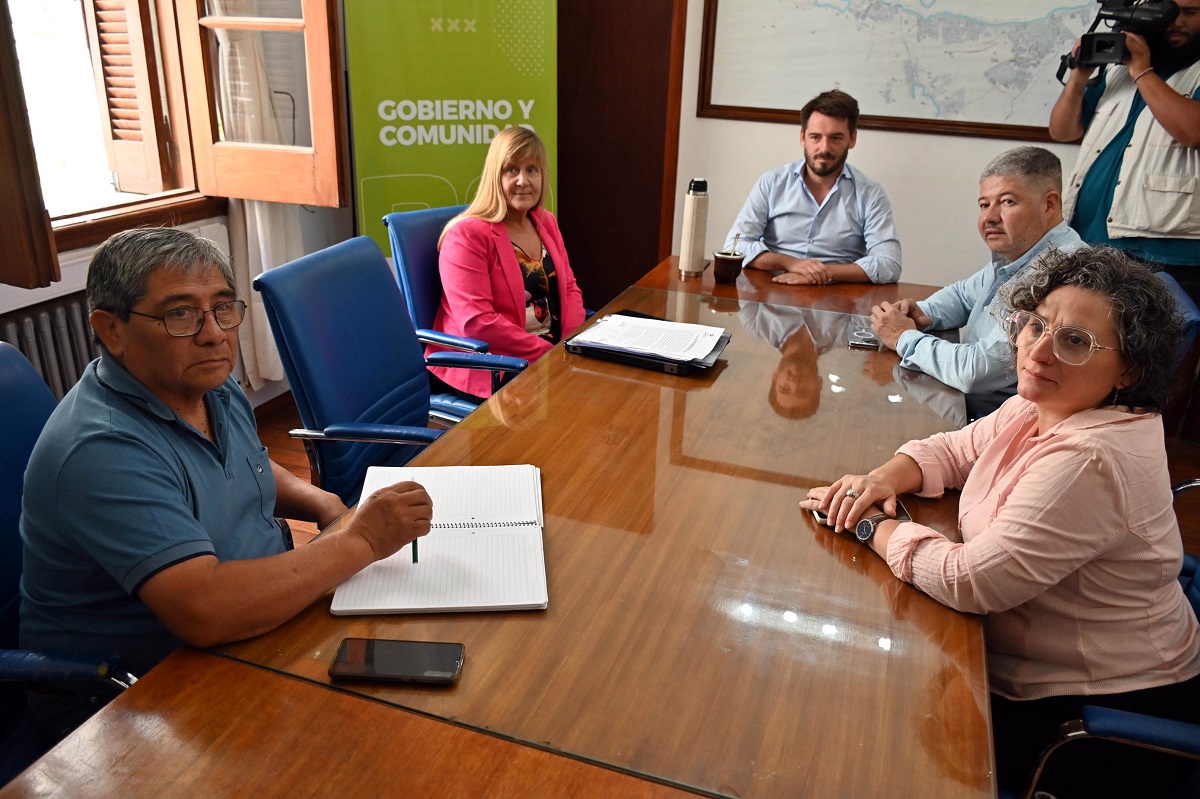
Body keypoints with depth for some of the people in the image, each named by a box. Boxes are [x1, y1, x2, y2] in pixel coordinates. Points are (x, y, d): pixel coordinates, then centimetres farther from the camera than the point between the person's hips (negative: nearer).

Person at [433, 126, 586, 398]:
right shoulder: (467, 234, -10)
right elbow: (476, 322, -18)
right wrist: (551, 354, -20)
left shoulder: (546, 223, 13)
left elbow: (569, 289, 16)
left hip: (554, 349, 7)